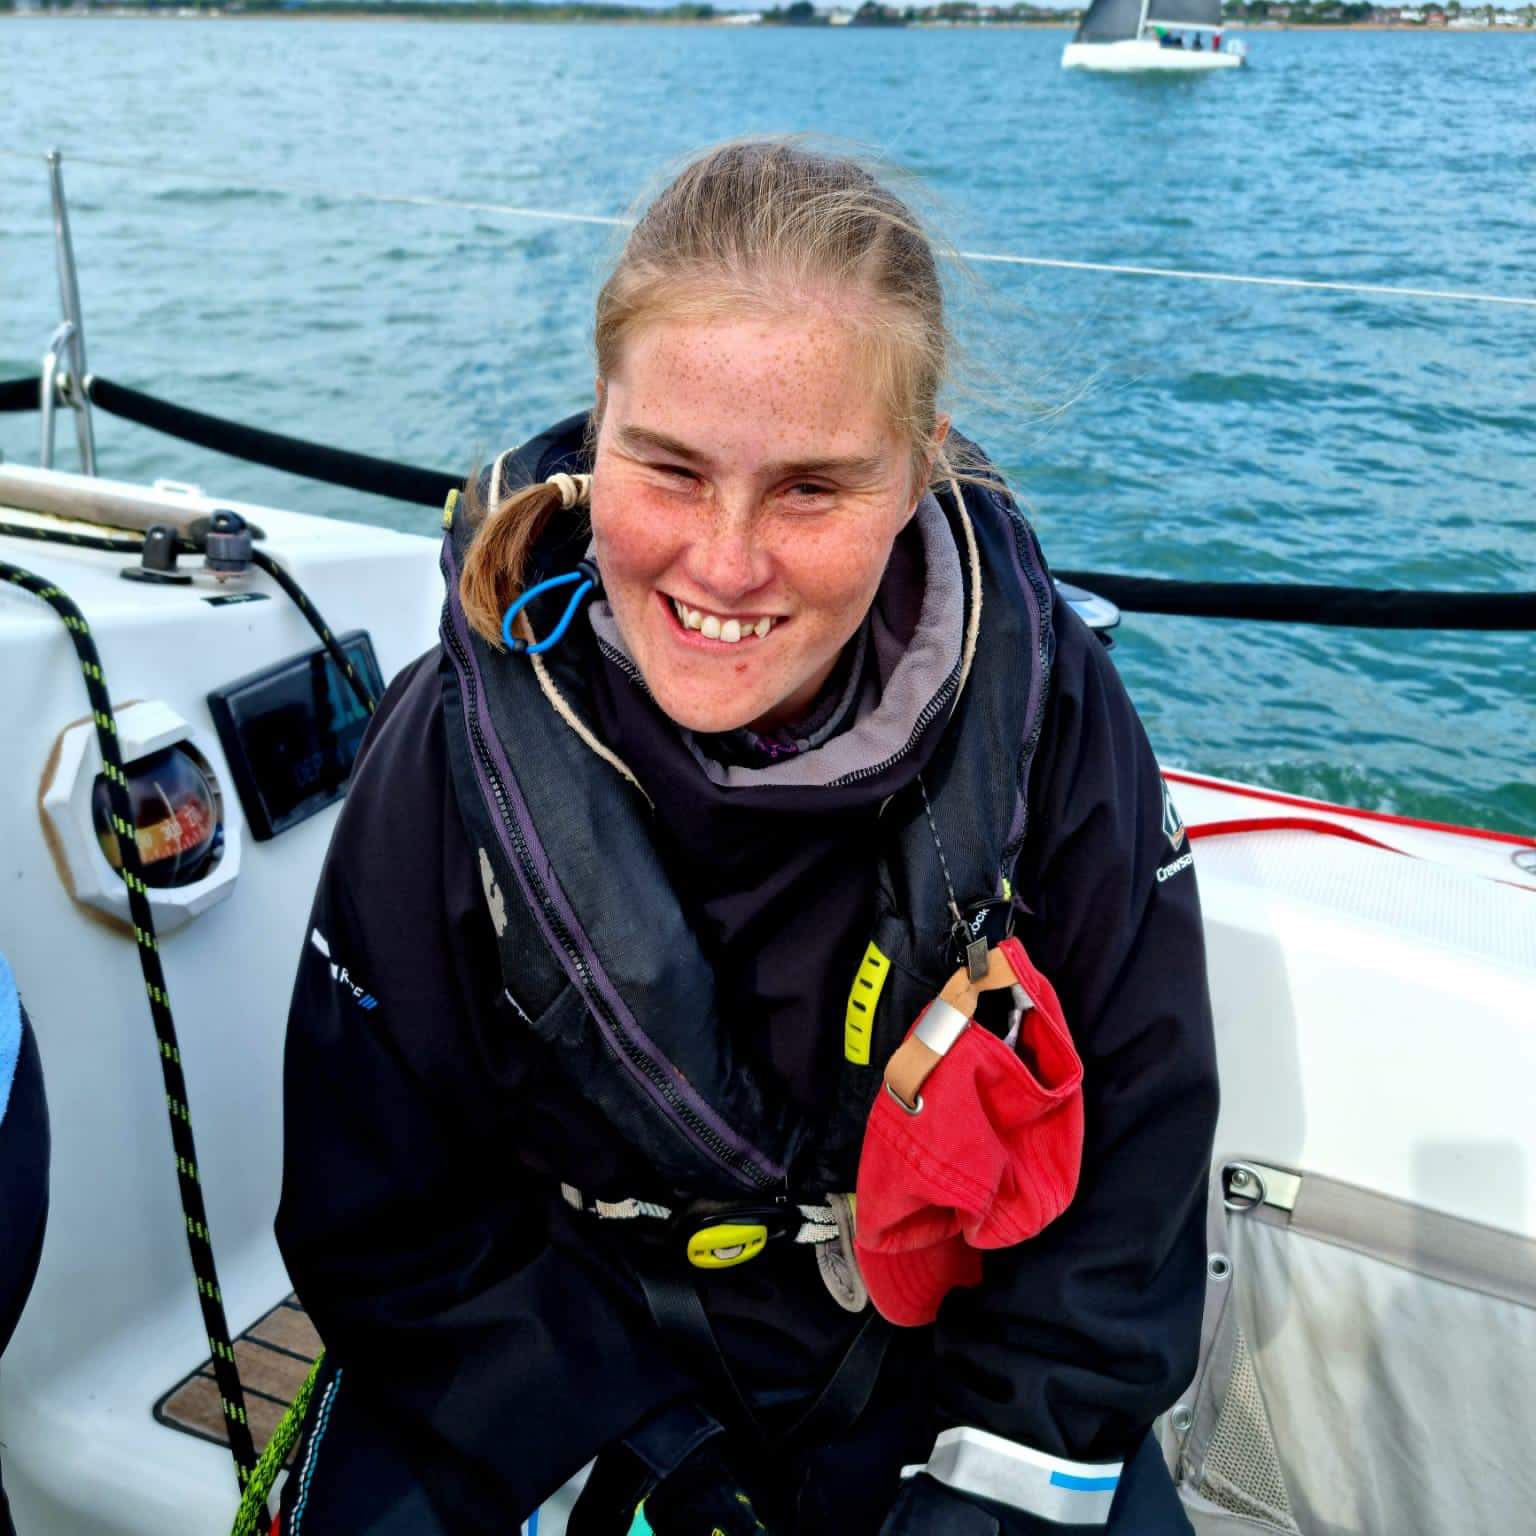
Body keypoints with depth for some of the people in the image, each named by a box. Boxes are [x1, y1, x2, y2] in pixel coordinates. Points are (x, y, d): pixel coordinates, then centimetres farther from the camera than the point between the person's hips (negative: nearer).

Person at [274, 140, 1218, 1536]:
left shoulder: (1040, 704, -18)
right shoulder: (456, 752, -19)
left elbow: (1131, 1144, -8)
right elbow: (387, 1224, -9)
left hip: (939, 1332, 1)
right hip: (565, 1316, 0)